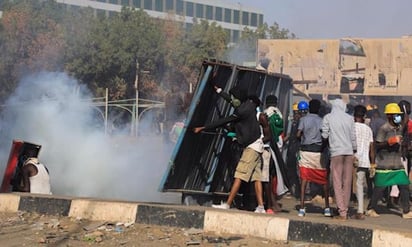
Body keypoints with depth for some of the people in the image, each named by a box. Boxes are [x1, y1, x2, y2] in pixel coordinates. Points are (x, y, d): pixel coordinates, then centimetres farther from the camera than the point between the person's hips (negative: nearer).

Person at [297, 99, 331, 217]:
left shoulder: (303, 119, 0)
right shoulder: (322, 121, 3)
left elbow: (298, 134, -8)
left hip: (305, 151, -1)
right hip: (318, 152, 1)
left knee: (304, 179, -1)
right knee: (324, 180, 12)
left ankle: (302, 208, -9)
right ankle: (327, 208, 13)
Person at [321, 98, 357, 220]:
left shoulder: (328, 118, 0)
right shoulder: (349, 118, 7)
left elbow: (325, 135, -2)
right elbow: (353, 137, 8)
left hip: (336, 152, -3)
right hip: (349, 152, 3)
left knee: (337, 183, -1)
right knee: (347, 183, 9)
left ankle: (342, 212, -7)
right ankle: (345, 209, 12)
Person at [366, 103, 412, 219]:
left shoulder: (399, 128, 11)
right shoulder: (384, 128, -12)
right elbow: (377, 145, -13)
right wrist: (389, 143, -25)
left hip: (397, 164, 7)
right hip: (384, 164, -7)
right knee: (379, 188, 0)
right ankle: (371, 209, 16)